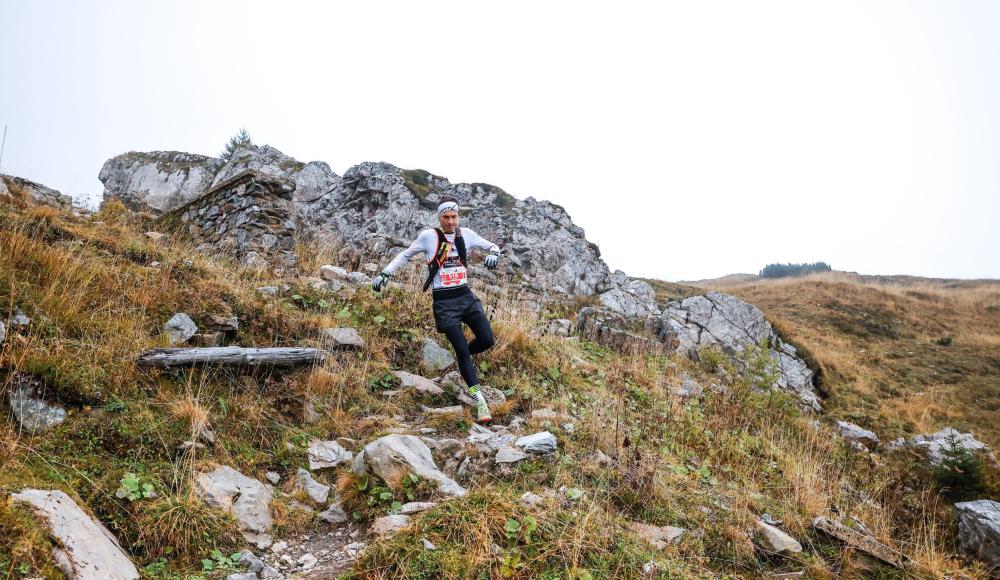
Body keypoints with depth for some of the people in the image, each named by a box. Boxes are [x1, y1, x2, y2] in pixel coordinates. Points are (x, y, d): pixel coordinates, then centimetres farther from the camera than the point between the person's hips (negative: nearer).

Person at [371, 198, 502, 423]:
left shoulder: (466, 234, 4)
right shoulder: (429, 236, -4)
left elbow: (492, 245, 13)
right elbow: (405, 255, 8)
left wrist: (493, 253, -11)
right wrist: (384, 274, 2)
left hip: (466, 296, 4)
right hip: (444, 302, -4)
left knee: (487, 340, -7)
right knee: (462, 349, -9)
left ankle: (463, 355, 28)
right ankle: (480, 401, -1)